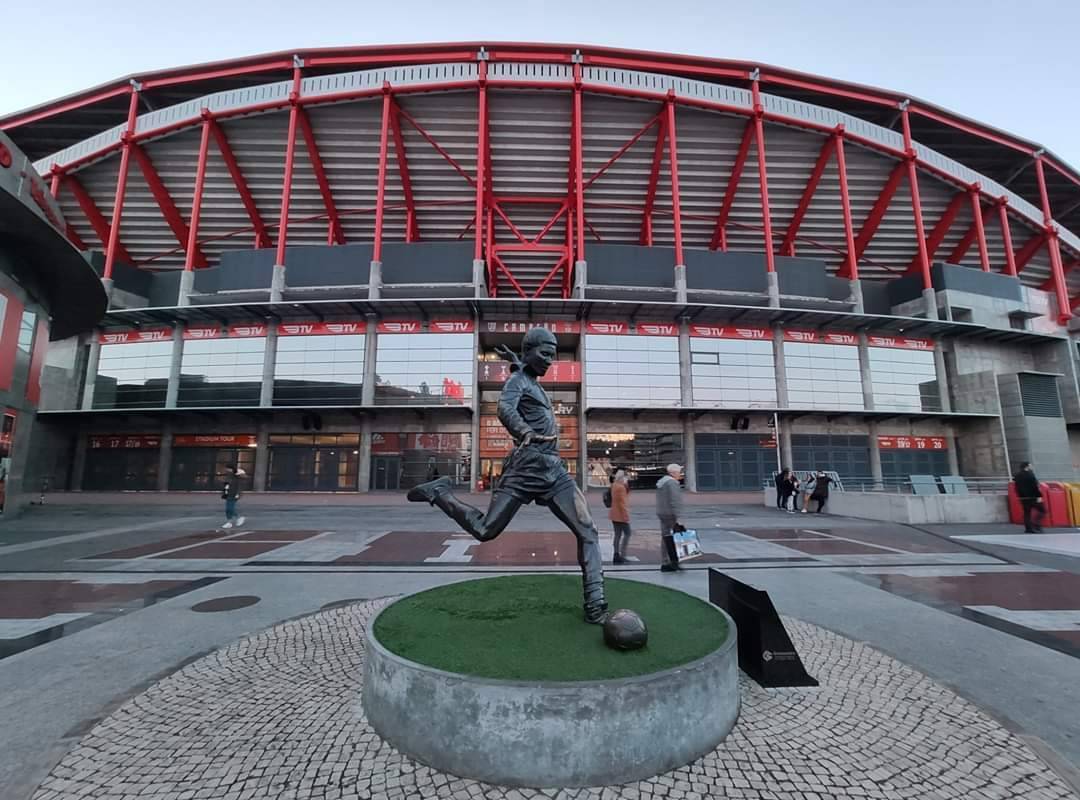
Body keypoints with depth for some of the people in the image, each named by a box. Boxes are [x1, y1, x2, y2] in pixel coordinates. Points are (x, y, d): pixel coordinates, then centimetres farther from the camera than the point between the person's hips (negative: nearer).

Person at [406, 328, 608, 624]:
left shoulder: (533, 382, 23)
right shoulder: (517, 380, -2)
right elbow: (505, 408, -25)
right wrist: (525, 432, -42)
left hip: (554, 469, 8)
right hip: (526, 467, -7)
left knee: (588, 533, -4)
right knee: (485, 530, -2)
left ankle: (595, 604, -1)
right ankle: (439, 492, 19)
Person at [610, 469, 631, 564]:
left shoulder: (614, 485, 13)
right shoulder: (621, 487, -16)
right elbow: (622, 502, -19)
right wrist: (626, 515, -17)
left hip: (614, 515, 9)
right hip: (621, 515, -9)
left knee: (617, 534, 10)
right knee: (627, 534, -2)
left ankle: (616, 555, 10)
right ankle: (622, 555, -5)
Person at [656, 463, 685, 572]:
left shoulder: (661, 481, 16)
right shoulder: (672, 483, -14)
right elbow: (675, 502, -21)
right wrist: (678, 518, -22)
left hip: (661, 513, 9)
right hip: (671, 514, -9)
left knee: (665, 538, 10)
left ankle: (665, 564, 13)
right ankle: (674, 561, -2)